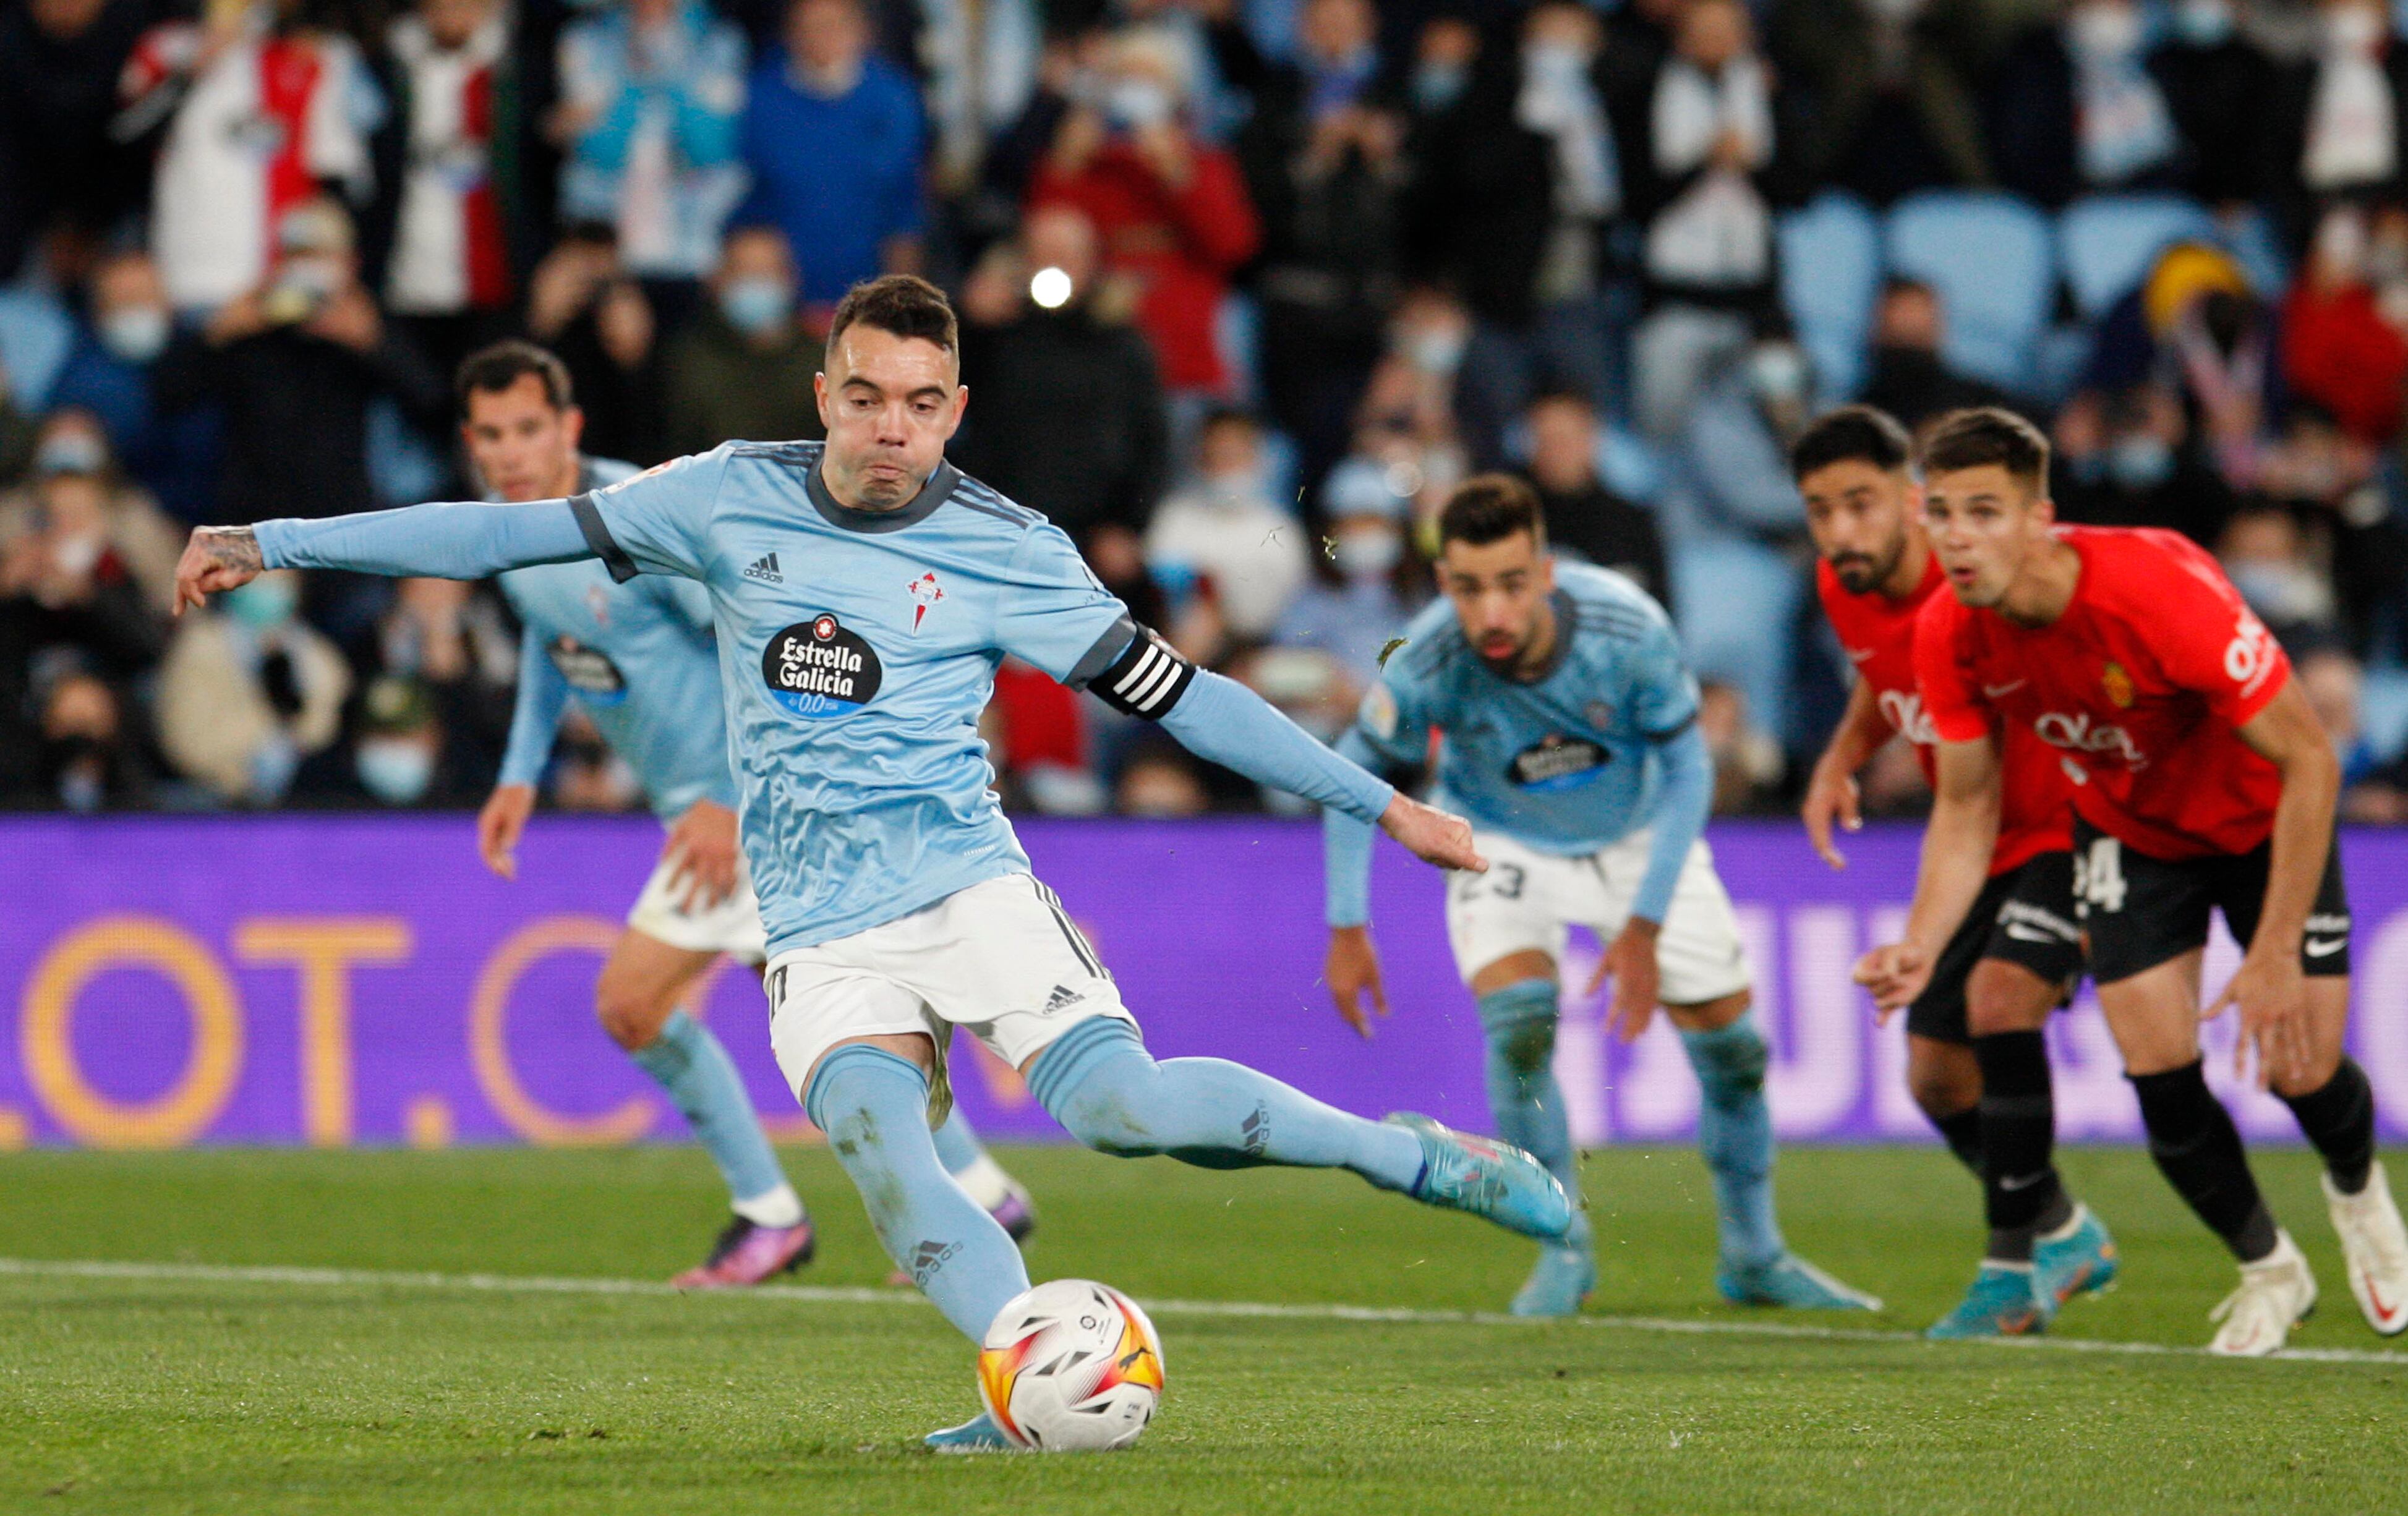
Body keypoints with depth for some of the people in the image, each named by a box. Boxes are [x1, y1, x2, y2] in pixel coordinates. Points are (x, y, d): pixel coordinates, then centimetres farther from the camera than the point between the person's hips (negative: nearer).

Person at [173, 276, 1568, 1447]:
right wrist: (275, 545, 7)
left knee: (1118, 1101, -24)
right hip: (821, 935, 2)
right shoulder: (735, 498, 4)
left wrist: (1382, 804, 0)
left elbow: (1171, 693, 2)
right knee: (886, 1155, -25)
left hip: (966, 885, -2)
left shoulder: (1005, 553, -2)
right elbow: (526, 531, 8)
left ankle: (1413, 1154, -9)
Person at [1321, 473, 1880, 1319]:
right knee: (1518, 1022, -25)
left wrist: (1645, 926, -20)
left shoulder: (1628, 629, -34)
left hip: (1639, 832, 1)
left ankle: (1755, 1256, 23)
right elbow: (1356, 773, -13)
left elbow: (1686, 770, -18)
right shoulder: (1427, 665, -33)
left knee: (1730, 1042, 1)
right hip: (1505, 844, -1)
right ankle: (1563, 1248, -6)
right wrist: (1348, 928, -14)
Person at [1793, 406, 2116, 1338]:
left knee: (1998, 996, -29)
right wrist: (1843, 757, -1)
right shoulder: (1847, 590, -5)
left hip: (2075, 830, -8)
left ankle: (2013, 1268, -18)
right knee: (1937, 1078, 9)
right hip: (1987, 847, 8)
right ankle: (2065, 1237, 34)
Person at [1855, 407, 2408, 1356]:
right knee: (2158, 1070, -11)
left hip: (2260, 820, -3)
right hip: (2127, 831, 3)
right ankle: (2267, 1269, 18)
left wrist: (2276, 957, -32)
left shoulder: (2158, 591, -38)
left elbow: (2308, 761, -30)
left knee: (2302, 1068, -8)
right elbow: (1967, 808, -7)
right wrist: (1921, 947, -26)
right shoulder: (1949, 636, -22)